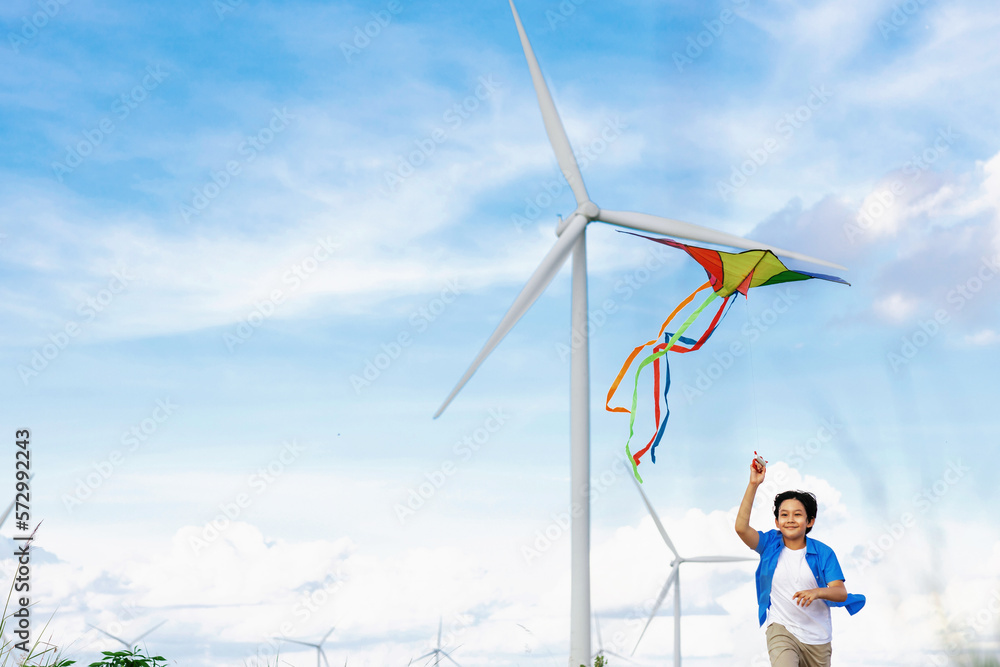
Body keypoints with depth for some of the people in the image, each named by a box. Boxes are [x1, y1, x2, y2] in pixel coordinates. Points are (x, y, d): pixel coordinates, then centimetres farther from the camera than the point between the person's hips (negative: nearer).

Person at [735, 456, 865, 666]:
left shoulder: (823, 553, -3)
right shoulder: (770, 545, -1)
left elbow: (841, 593, -9)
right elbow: (741, 527, -18)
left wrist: (817, 592, -32)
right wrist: (753, 484, -22)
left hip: (817, 637, 2)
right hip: (781, 630, -2)